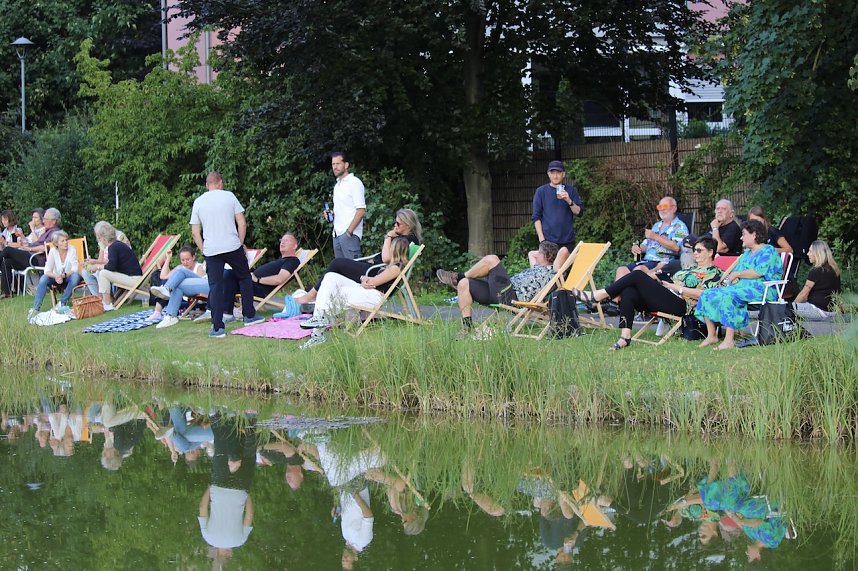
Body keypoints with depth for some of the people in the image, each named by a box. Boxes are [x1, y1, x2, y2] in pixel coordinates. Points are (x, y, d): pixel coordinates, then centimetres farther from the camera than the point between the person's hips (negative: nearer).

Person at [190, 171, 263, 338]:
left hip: (211, 250, 1)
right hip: (232, 246, -1)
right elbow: (242, 223, -1)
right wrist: (240, 243, 8)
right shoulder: (229, 196, 2)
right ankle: (249, 315, 24)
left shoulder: (198, 202, 5)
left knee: (215, 287, 2)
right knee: (244, 278, 20)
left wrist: (203, 250, 11)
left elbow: (195, 232, 3)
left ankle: (217, 327, -2)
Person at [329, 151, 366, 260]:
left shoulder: (354, 182, -8)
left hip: (349, 234, -9)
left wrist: (349, 231, -18)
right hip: (337, 234, 9)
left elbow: (361, 211, -14)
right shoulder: (337, 185, 20)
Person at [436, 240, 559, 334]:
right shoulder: (537, 268, 29)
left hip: (511, 297, -11)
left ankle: (457, 277, 3)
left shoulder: (549, 270, -2)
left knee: (491, 259, -17)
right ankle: (467, 327, -4)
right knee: (464, 284, 0)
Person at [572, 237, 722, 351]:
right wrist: (659, 279, 7)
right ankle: (625, 336, -28)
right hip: (665, 299, 9)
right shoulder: (691, 269, 33)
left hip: (679, 305, -9)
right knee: (628, 292, -19)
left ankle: (596, 297, -17)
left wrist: (677, 287, -10)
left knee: (637, 275, -19)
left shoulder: (714, 273, 5)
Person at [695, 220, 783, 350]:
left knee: (727, 297, -36)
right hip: (741, 286, 10)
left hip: (761, 289, -10)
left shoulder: (768, 251, -2)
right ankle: (711, 335, -7)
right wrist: (733, 278, -3)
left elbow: (758, 272, -16)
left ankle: (729, 340, -41)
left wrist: (737, 274, -6)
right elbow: (736, 271, 21)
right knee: (707, 295, -3)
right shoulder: (747, 254, 28)